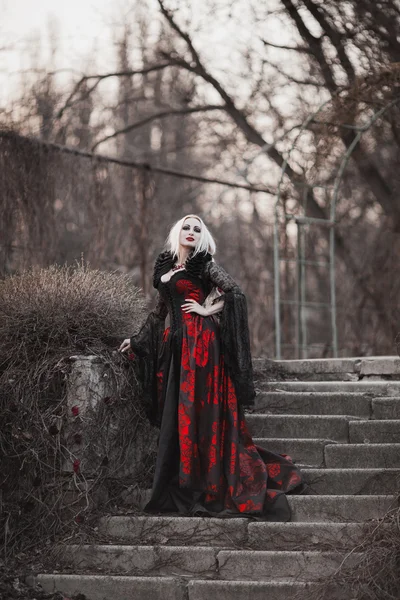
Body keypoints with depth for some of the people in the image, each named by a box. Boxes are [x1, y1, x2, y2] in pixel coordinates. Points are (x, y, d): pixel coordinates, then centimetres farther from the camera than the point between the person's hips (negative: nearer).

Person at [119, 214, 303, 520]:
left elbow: (235, 292, -11)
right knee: (176, 413, 6)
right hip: (177, 343, 6)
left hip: (201, 342, -6)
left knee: (202, 409, -7)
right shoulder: (165, 267, 16)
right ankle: (181, 488, 14)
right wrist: (137, 340, 22)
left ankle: (211, 487, -3)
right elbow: (161, 311, 23)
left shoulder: (204, 264, -1)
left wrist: (207, 309, -10)